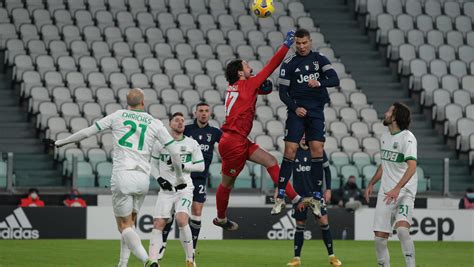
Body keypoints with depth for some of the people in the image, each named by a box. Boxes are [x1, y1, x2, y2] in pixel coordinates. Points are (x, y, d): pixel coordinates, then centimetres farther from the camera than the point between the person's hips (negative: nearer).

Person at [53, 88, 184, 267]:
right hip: (143, 178, 3)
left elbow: (88, 131, 11)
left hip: (122, 177, -3)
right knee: (130, 223, 20)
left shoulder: (118, 116, 7)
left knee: (124, 226, -2)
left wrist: (63, 141, 25)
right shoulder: (155, 124, 10)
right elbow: (174, 151, 8)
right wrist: (179, 175, 24)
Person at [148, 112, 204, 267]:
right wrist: (159, 179, -4)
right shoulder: (160, 143, 6)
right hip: (166, 190, 2)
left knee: (182, 220, -22)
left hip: (184, 189, -2)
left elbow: (201, 166, 5)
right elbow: (153, 164, 14)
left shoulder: (192, 144, 4)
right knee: (158, 224, -7)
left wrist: (182, 166, -9)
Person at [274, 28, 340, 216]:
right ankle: (280, 197, -8)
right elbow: (283, 92, 2)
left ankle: (316, 199, -2)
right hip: (297, 111, -1)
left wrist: (319, 83, -25)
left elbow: (335, 80, -6)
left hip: (316, 112, 1)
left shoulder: (320, 59, 6)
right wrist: (295, 108, -13)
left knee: (317, 150, -7)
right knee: (290, 149, -11)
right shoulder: (289, 64, 2)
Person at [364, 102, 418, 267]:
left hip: (404, 193, -7)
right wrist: (371, 184, 22)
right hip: (385, 193, 7)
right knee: (380, 237, 1)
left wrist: (397, 188, -33)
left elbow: (412, 167, -23)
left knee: (402, 229, -28)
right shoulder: (384, 137, 12)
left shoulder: (407, 138, -12)